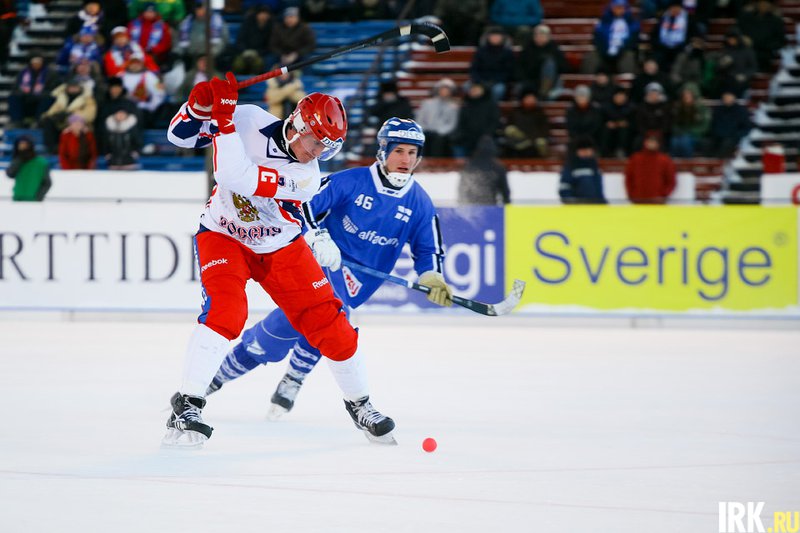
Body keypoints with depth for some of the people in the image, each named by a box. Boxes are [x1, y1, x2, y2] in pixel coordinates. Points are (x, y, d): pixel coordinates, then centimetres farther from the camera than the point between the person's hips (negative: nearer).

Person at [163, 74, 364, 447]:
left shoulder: (307, 176, -24)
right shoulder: (249, 121, -19)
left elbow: (236, 178, -37)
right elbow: (180, 135, -12)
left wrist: (224, 118, -39)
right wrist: (202, 105, -33)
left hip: (280, 246, 1)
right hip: (223, 236, -1)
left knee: (328, 323, -2)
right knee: (225, 310, -29)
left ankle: (358, 404, 22)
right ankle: (187, 405, -25)